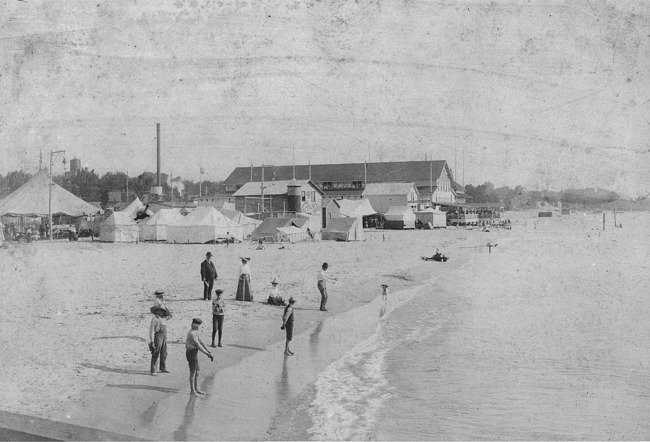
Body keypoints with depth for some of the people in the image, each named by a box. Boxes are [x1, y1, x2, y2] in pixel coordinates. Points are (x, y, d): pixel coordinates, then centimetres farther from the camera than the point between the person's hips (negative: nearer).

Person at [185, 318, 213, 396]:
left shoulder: (196, 332, 10)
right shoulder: (192, 334, -22)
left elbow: (201, 342, 7)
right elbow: (198, 346, -25)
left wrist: (208, 351, -3)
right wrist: (207, 354, -24)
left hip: (194, 353, 10)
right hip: (191, 353, -10)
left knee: (197, 371, 14)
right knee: (193, 372, -2)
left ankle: (196, 388, 23)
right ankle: (192, 390, 8)